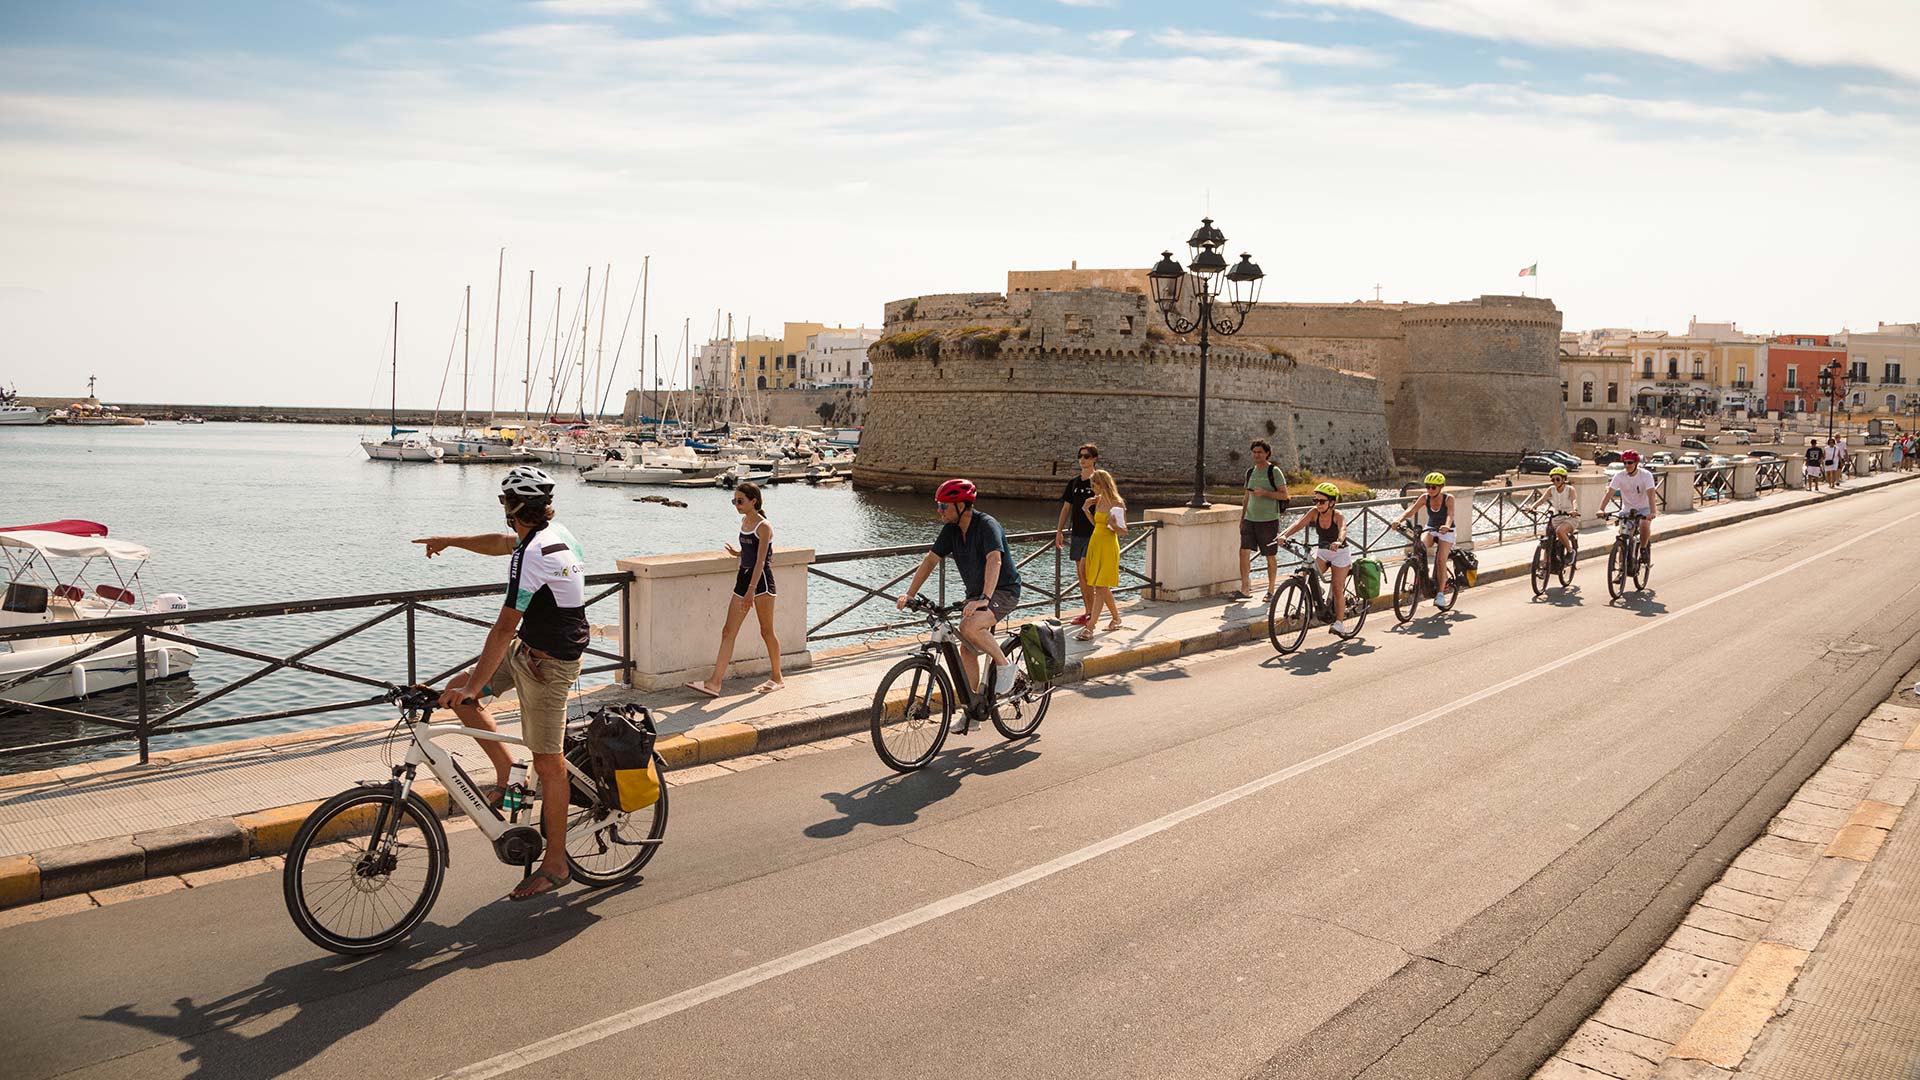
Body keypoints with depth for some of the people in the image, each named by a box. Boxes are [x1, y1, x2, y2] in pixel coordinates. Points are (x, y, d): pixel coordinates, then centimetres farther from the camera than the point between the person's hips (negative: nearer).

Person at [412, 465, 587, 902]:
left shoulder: (533, 554, -25)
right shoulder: (556, 532, 5)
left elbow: (505, 628, -25)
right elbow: (502, 543, 27)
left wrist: (475, 686, -21)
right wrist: (449, 541, 35)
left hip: (547, 663, -10)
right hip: (533, 647, 10)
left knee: (548, 762, -1)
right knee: (458, 690, 11)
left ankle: (555, 863, 9)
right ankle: (506, 776, 17)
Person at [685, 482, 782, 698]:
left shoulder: (764, 527, -13)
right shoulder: (744, 521, 11)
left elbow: (761, 561, -20)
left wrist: (751, 590, -26)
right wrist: (738, 553, 10)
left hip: (761, 579, -8)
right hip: (743, 577, 8)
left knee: (767, 631, 3)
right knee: (728, 632, 1)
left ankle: (777, 679, 19)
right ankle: (714, 683, -2)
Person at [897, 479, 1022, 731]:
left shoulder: (987, 525, -22)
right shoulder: (951, 529, 1)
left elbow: (994, 561, -36)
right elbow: (930, 559, 1)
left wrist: (985, 598, -49)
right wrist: (909, 594, -8)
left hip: (1004, 591, -8)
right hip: (976, 594, 8)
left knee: (969, 627, -32)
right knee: (968, 650, 6)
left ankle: (1004, 664, -10)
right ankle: (970, 711, 15)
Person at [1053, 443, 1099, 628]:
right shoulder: (1074, 483, 12)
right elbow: (1066, 507, 15)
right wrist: (1059, 531, 12)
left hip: (1093, 534, -6)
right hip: (1078, 534, 6)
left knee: (1083, 570, -14)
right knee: (1081, 575, 7)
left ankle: (1093, 614, -5)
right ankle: (1088, 613, 15)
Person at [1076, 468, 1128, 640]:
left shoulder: (1117, 504, -12)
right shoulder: (1098, 501, 9)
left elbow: (1124, 532, -9)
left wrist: (1115, 526, -28)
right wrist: (1086, 510, 7)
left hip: (1108, 547, -8)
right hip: (1095, 544, 8)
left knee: (1100, 587, -10)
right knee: (1103, 587, 15)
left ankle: (1089, 628, -13)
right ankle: (1117, 620, 31)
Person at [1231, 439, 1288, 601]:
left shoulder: (1274, 471, -5)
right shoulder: (1250, 472, 13)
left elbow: (1284, 495, -9)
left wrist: (1265, 493, -21)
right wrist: (1242, 519, 19)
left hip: (1268, 520, -5)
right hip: (1250, 519, 5)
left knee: (1270, 557, 4)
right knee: (1244, 552, -7)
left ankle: (1271, 591, 13)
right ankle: (1245, 589, -3)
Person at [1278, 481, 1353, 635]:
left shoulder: (1338, 516, -22)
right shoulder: (1314, 513, -11)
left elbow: (1343, 529, -42)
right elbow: (1299, 524, -23)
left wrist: (1338, 542, -65)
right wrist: (1284, 535, -41)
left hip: (1339, 553, -4)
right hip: (1321, 552, 4)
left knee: (1337, 589, -5)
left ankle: (1340, 623, 6)